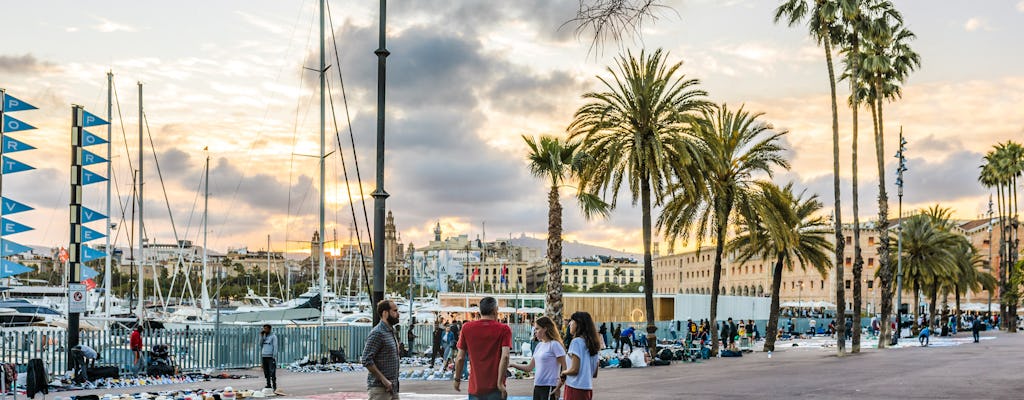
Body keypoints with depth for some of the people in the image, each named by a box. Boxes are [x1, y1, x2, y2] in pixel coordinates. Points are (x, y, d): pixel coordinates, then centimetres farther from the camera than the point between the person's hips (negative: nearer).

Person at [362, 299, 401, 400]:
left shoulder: (391, 331, 15)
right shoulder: (377, 333, -14)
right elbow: (366, 360, -21)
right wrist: (383, 380, -21)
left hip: (392, 387, 9)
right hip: (379, 388, -9)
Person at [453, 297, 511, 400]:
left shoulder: (467, 327, 2)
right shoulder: (504, 329, -4)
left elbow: (460, 358, 3)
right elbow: (505, 357, -16)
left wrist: (457, 379, 15)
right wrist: (500, 383, -15)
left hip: (475, 387, 2)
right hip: (495, 388, -2)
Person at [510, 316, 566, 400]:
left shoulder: (554, 345, -9)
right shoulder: (539, 345, 15)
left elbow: (565, 368, -12)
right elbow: (529, 367, 17)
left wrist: (558, 387, -16)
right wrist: (512, 365, 7)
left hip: (549, 388, -9)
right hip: (537, 387, 9)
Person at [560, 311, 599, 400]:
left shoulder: (576, 341, -11)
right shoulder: (591, 343, 13)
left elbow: (574, 369, -17)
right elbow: (595, 374, 16)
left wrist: (563, 373, 1)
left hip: (575, 388, -8)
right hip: (588, 388, 8)